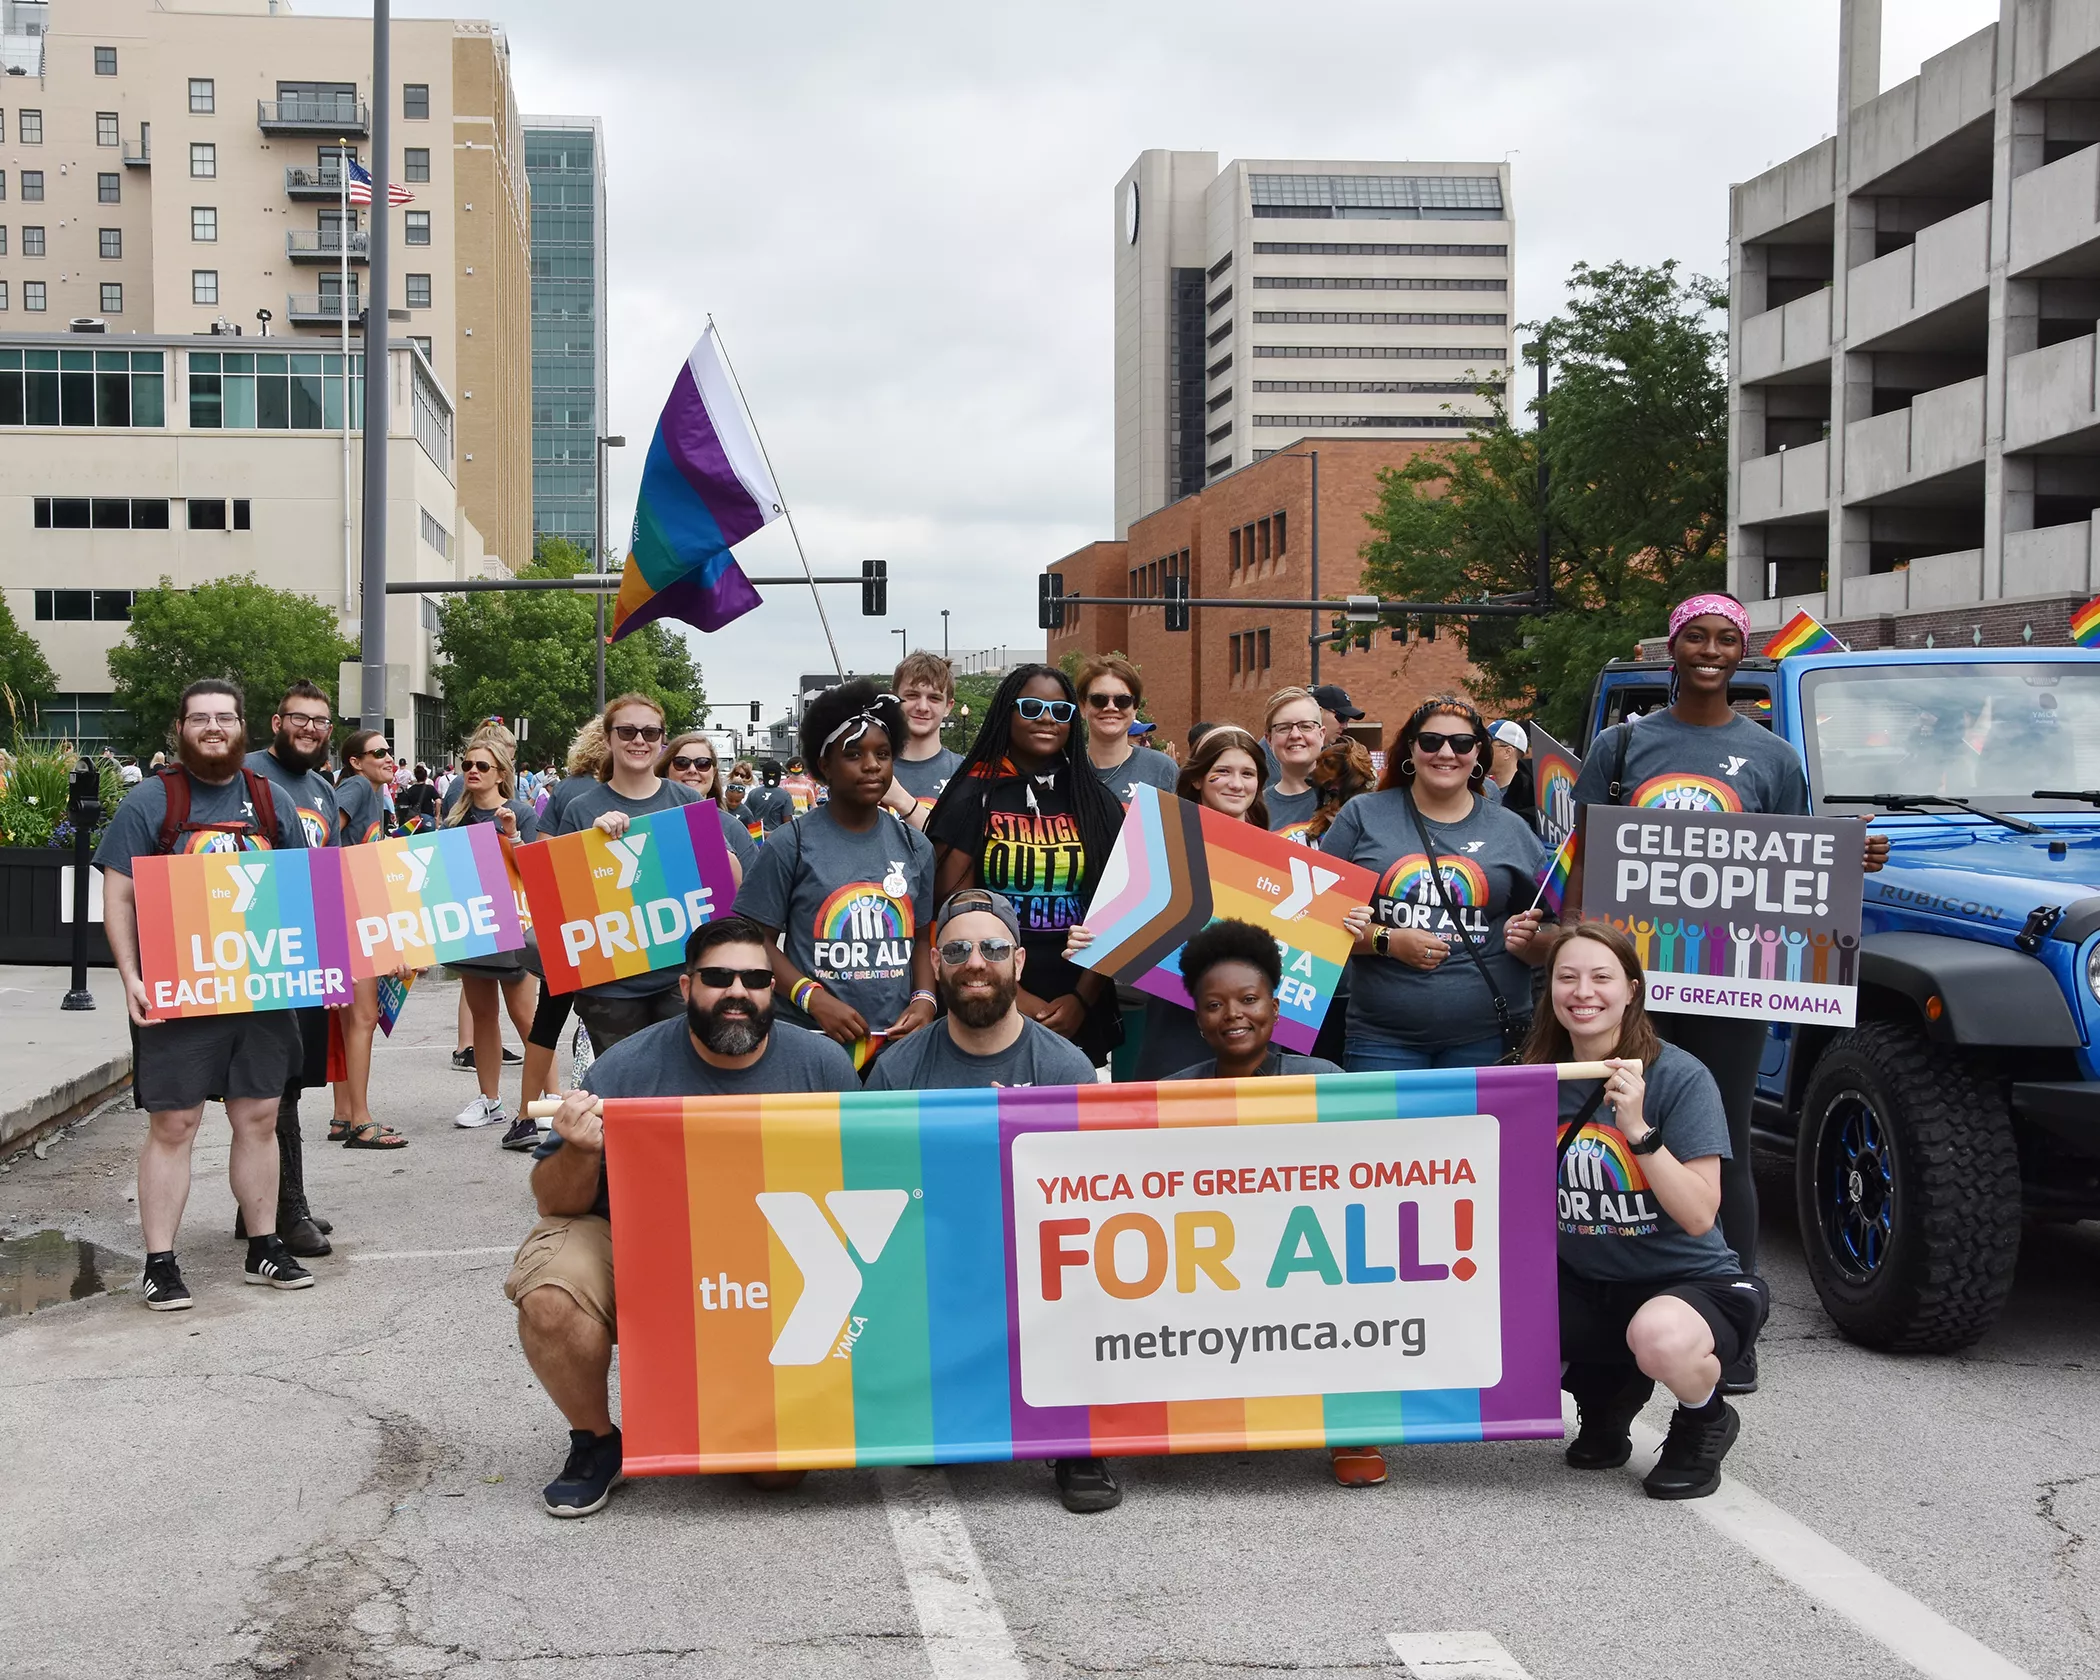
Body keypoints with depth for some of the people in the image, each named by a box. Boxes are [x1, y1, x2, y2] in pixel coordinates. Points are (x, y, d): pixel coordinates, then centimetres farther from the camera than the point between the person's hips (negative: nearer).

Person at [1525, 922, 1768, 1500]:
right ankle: (1605, 1387, 13)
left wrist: (1637, 1129, -32)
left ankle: (1705, 1420, 0)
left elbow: (1699, 1216, -21)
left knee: (1660, 1337, -40)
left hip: (1693, 1281, -5)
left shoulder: (1681, 1078, -15)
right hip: (1584, 1284, 5)